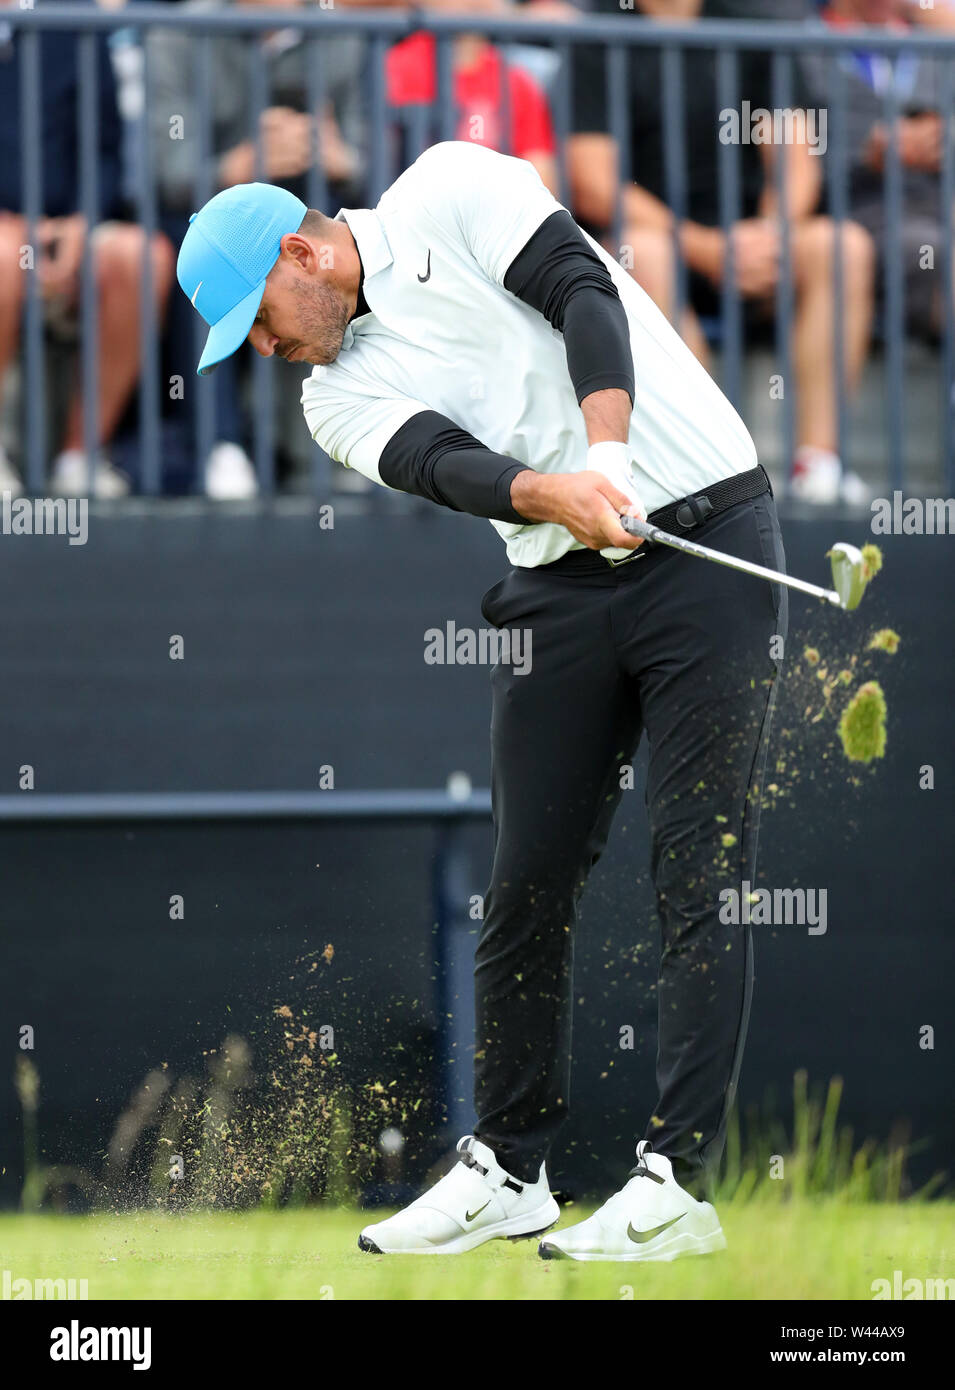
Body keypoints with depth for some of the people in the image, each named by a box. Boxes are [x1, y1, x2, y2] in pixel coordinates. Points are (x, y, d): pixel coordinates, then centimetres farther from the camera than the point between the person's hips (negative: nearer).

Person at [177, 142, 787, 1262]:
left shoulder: (448, 195, 0)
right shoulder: (340, 397, 10)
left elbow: (584, 293, -12)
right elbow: (441, 463, -9)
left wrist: (607, 454, -28)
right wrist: (557, 495, -30)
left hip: (709, 544, -6)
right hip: (561, 587, 6)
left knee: (698, 874, -8)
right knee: (527, 885, 4)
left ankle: (677, 1181, -10)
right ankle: (506, 1172, 16)